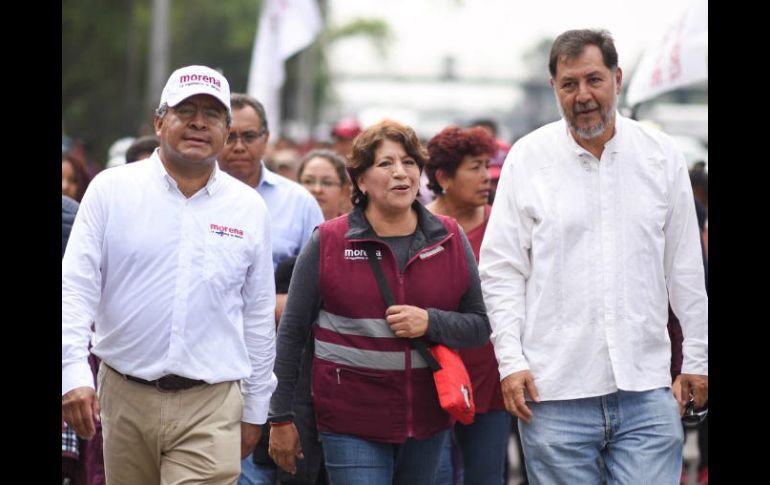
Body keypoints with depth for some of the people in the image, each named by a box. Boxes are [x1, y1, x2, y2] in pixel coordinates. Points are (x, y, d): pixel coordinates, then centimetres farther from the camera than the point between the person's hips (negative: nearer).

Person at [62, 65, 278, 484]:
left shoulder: (249, 208, 7)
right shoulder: (111, 189, 2)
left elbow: (259, 315, 14)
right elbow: (76, 288, -2)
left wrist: (255, 410, 15)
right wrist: (73, 373, -15)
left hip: (211, 407, 0)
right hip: (124, 398, 0)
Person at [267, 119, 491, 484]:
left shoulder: (450, 240, 6)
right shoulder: (327, 243, -1)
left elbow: (481, 327, 8)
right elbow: (292, 334, 3)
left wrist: (431, 323, -12)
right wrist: (281, 418, 3)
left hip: (427, 421, 3)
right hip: (351, 423, -3)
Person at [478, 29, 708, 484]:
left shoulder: (662, 155, 7)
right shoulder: (528, 158, 2)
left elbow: (685, 267, 13)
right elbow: (501, 270, 3)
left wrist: (698, 357, 12)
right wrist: (511, 361, -5)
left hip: (646, 391, 1)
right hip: (555, 394, -1)